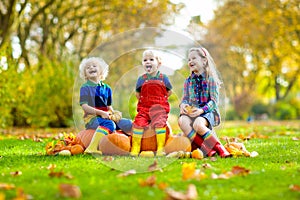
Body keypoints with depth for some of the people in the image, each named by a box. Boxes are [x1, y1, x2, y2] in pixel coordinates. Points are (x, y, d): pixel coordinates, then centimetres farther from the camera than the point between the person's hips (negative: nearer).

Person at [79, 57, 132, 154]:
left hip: (106, 116, 6)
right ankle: (92, 148, -48)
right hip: (91, 118, -6)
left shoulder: (106, 88, 17)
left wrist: (114, 113, -3)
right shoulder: (85, 87, 0)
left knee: (127, 124, -14)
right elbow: (84, 106, -10)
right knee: (109, 124, -37)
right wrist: (100, 112, -19)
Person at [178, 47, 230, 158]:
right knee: (182, 121, -32)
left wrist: (202, 110, -21)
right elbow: (185, 98, 15)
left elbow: (214, 101, -5)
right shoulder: (188, 81, 16)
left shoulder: (211, 79, 1)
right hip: (191, 111, 4)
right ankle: (207, 149, -34)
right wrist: (183, 104, -10)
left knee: (198, 124, -38)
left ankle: (219, 147, -22)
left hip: (208, 111, -4)